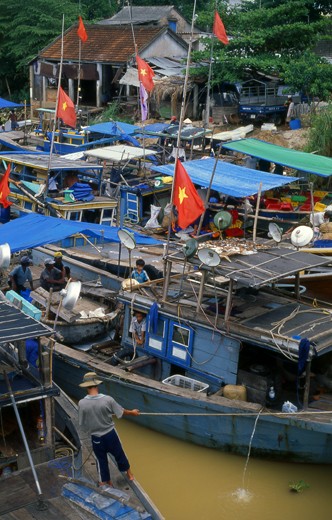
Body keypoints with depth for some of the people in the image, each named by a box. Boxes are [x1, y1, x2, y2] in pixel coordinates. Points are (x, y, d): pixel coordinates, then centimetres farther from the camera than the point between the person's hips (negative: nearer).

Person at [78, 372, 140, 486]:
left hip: (96, 437, 0)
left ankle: (105, 481, 35)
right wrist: (132, 412, 16)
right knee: (119, 454, 23)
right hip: (110, 434, 0)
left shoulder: (82, 403, -20)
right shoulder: (107, 399, -21)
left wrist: (85, 432, 15)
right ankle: (129, 473, 44)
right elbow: (121, 412, -5)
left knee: (101, 459, 19)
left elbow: (82, 423, -7)